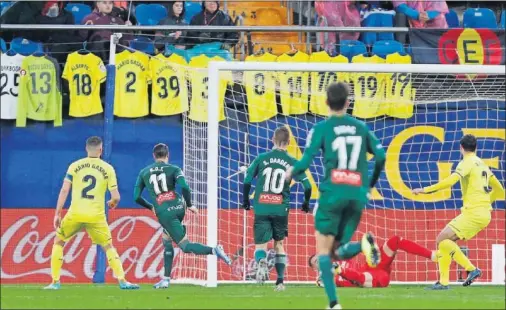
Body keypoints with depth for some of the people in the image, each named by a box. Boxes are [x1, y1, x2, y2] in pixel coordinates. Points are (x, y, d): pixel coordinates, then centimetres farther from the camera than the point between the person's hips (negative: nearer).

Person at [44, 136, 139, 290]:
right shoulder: (108, 169, 2)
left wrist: (57, 214, 1)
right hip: (96, 216, 0)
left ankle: (55, 282, 12)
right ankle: (122, 281, 3)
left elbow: (64, 190, -2)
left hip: (75, 214, 0)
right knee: (109, 247, 15)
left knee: (58, 241, 18)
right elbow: (116, 197, -1)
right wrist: (113, 203, 23)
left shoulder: (74, 166, 3)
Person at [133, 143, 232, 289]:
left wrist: (151, 207, 27)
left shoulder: (144, 173, 11)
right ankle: (166, 279, 16)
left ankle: (214, 251, -29)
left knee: (185, 246, -3)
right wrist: (189, 205, 1)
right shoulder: (173, 169, 5)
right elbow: (184, 187, -12)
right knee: (167, 241, 21)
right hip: (179, 208, 3)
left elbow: (137, 197, 11)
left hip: (164, 212, -3)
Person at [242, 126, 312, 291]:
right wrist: (306, 203, 19)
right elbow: (307, 186, 1)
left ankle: (261, 261, -32)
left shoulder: (261, 159, 2)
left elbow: (247, 181, 1)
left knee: (260, 245, 2)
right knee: (279, 244, 17)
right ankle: (280, 281, 12)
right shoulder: (292, 162, 3)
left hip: (261, 209, -1)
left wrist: (245, 200, 16)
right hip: (281, 209, 1)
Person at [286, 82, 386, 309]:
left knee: (323, 250, 4)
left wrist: (291, 173, 17)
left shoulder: (322, 128, 1)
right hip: (357, 195, 4)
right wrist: (371, 184, 22)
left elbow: (305, 161, -5)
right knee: (341, 252, 12)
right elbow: (381, 156, 6)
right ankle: (364, 245, -24)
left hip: (332, 193, -4)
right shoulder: (361, 128, 12)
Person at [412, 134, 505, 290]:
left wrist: (424, 190, -18)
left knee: (442, 240, -11)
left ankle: (472, 269, -18)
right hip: (484, 214, 9)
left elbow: (449, 181, -22)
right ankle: (443, 282, 3)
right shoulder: (482, 164, 19)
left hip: (473, 213, -9)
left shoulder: (467, 163, -7)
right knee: (445, 241, 12)